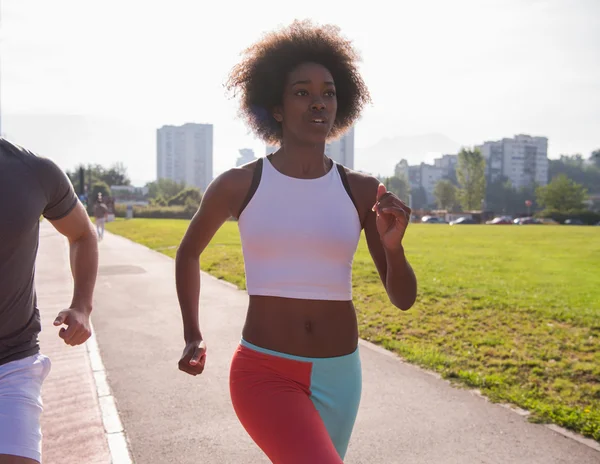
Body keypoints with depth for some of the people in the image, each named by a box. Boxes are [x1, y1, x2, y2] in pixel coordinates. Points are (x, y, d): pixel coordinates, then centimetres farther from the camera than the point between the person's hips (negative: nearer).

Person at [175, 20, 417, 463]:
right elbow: (188, 252, 13)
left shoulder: (365, 192, -3)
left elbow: (403, 298, -1)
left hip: (338, 375, 3)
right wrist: (193, 337, 11)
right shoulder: (237, 185, -7)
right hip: (263, 374, -3)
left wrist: (393, 244, -21)